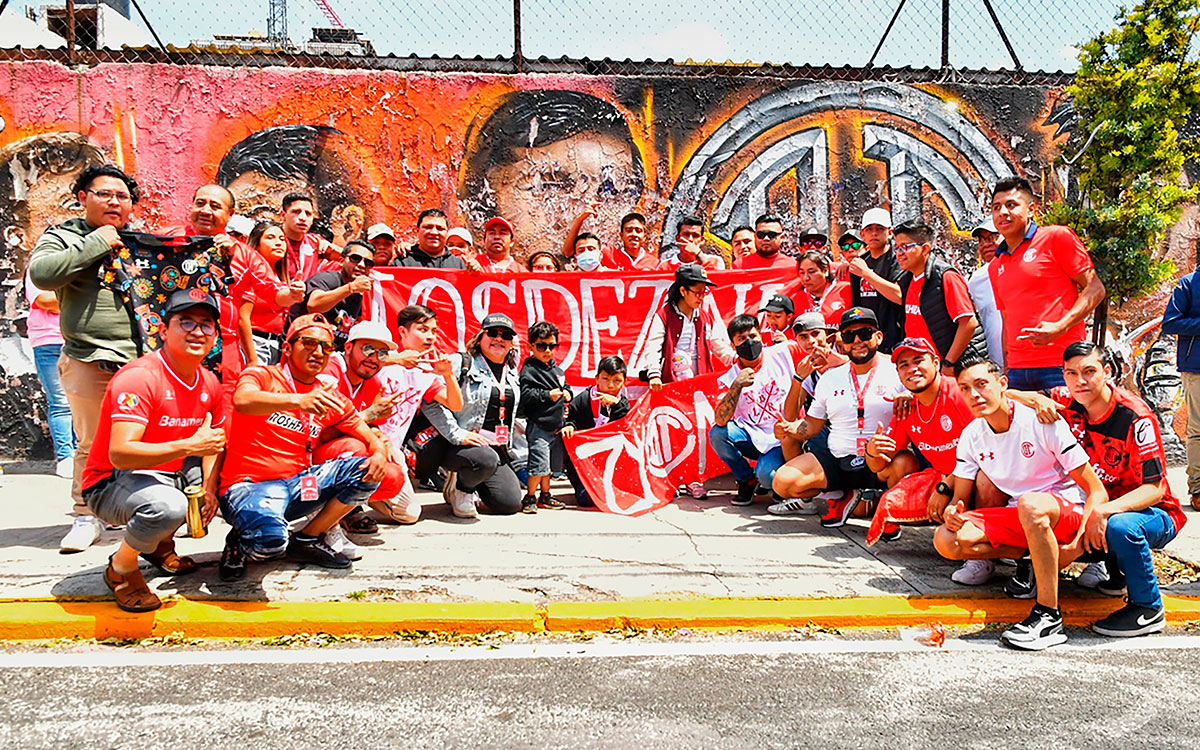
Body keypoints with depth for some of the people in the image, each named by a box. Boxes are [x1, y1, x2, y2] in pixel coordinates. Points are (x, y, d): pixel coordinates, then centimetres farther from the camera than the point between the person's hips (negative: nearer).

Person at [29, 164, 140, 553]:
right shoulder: (64, 236, 5)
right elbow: (41, 273, -15)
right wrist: (95, 243, -12)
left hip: (141, 360, 3)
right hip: (89, 363, -3)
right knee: (92, 445, 2)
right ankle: (87, 517, 15)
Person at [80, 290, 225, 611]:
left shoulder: (209, 383, 1)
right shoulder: (140, 377, -23)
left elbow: (212, 443, 12)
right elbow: (120, 454, -32)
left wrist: (209, 488, -7)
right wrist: (188, 446, -38)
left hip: (169, 474, 8)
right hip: (111, 484, -8)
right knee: (168, 505, -36)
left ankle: (160, 543, 15)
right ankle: (120, 568, -5)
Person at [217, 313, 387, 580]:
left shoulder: (330, 397, 11)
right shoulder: (261, 376, -5)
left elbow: (370, 437, 14)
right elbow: (242, 400, -29)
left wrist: (379, 454, -12)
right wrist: (297, 401, -46)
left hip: (297, 484, 6)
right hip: (249, 485, -6)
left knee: (365, 471, -12)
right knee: (271, 539, -36)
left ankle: (306, 539, 1)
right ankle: (240, 543, 3)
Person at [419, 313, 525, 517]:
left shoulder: (512, 373, 16)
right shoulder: (461, 363, -6)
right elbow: (431, 402, -16)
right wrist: (457, 435, -22)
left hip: (499, 449, 6)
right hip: (458, 445, -6)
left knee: (511, 504, -8)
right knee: (487, 459, -38)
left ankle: (468, 482, 19)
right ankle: (459, 489, -4)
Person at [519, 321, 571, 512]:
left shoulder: (556, 369, 14)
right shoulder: (529, 370, -11)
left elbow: (564, 385, 28)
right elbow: (525, 395, -20)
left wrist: (567, 393, 6)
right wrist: (547, 395, -26)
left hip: (556, 425, 8)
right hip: (539, 426, -8)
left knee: (549, 464, 16)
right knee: (539, 462, -10)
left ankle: (545, 495, 29)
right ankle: (530, 498, 4)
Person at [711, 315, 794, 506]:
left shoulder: (781, 354, -4)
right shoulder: (731, 378, -5)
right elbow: (720, 420, -20)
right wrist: (737, 385, -31)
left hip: (783, 440, -3)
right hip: (753, 438, 3)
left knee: (766, 475, -30)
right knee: (717, 433, -24)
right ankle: (746, 479, 1)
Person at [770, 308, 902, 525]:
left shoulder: (896, 373, 1)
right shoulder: (830, 378, 13)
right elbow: (812, 425, 17)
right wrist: (790, 428, -4)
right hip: (836, 459, 4)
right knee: (782, 482, -15)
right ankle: (840, 496, 7)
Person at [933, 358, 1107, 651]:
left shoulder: (1042, 421, -13)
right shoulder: (971, 435, 2)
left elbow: (1096, 490, -12)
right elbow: (959, 497, 7)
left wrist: (1082, 535, -29)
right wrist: (952, 512, -19)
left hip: (1067, 511, -5)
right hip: (1017, 517, 5)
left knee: (1030, 504, -41)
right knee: (946, 540, -19)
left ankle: (1049, 617, -33)